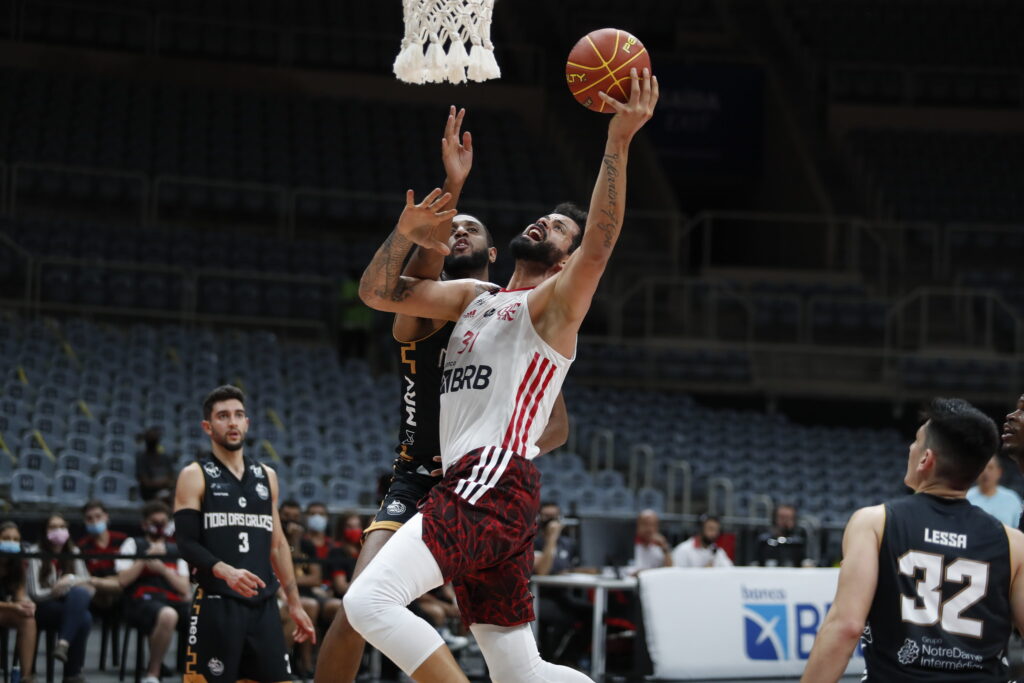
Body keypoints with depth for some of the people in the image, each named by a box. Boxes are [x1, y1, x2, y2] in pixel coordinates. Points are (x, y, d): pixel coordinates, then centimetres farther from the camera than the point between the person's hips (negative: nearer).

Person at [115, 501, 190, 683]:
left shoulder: (176, 550, 25)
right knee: (167, 615, -43)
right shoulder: (133, 544, 17)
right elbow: (123, 581, 2)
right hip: (142, 600, -4)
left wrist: (163, 569, -2)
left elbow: (185, 589, 13)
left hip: (173, 601, 4)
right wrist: (147, 557, -1)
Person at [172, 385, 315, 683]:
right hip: (216, 605, -5)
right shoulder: (195, 476, -1)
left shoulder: (266, 476, 17)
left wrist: (295, 603, 17)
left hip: (263, 605, 5)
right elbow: (186, 543, -10)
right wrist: (225, 571, -28)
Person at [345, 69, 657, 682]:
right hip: (472, 487, 9)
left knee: (370, 599, -23)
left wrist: (619, 142, -25)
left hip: (496, 486, -9)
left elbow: (599, 244, -18)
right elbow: (378, 292, 21)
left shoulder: (555, 304, 2)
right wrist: (405, 234, 2)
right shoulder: (475, 297, 25)